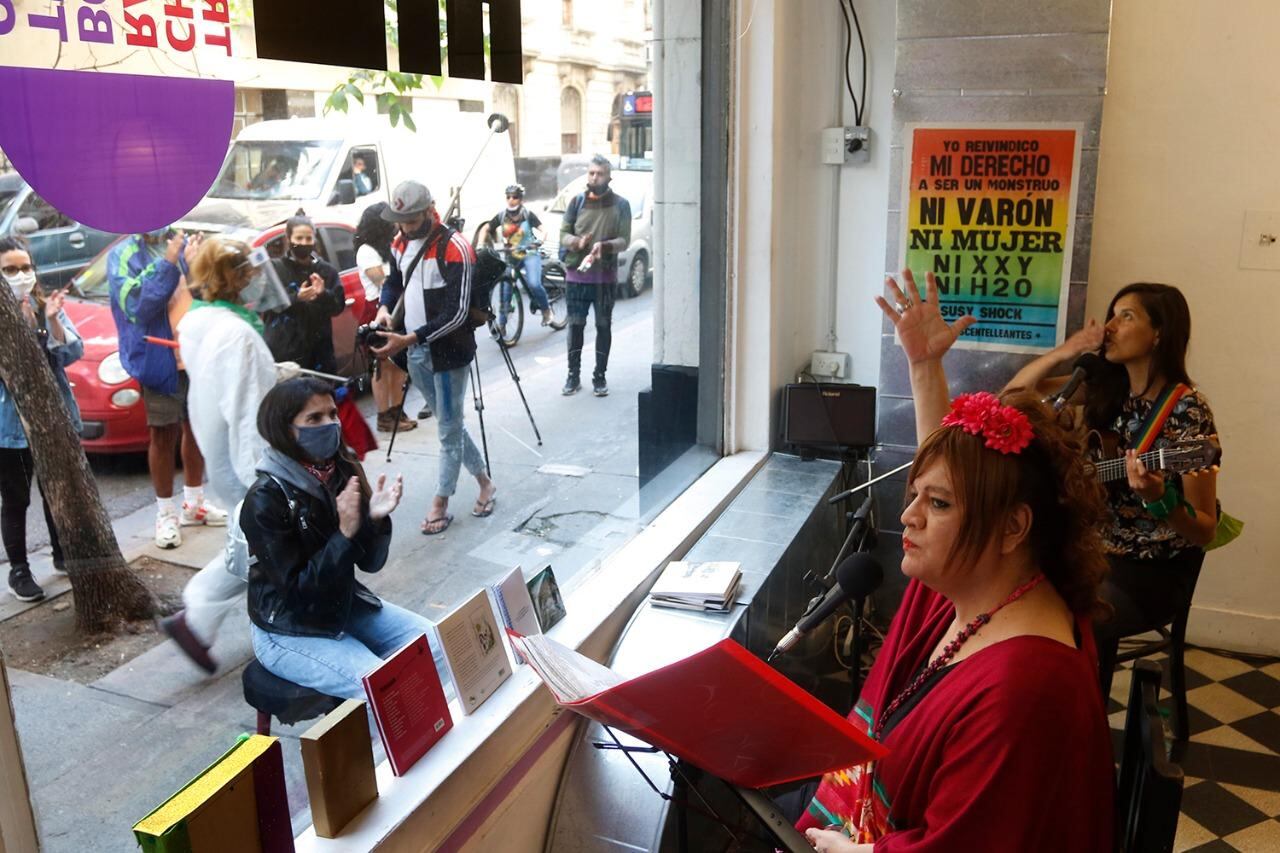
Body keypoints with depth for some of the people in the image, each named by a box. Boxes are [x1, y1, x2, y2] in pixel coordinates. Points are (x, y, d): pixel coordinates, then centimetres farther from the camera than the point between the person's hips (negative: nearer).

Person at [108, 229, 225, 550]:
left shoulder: (183, 244, 6)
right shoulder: (123, 255, -5)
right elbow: (135, 305, -19)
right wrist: (168, 264, -24)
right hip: (160, 360, -4)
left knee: (195, 429, 15)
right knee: (164, 436, 3)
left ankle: (194, 503, 32)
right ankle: (165, 513, 16)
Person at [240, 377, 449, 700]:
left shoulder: (343, 470, -6)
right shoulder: (265, 500, -22)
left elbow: (371, 562, -3)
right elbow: (298, 589, -22)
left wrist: (376, 519, -22)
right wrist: (345, 533, -30)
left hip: (345, 605, 6)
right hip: (289, 632, -6)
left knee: (437, 645, -2)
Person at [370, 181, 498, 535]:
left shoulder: (454, 249, -18)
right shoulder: (401, 243, 5)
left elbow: (457, 313, -22)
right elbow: (394, 280, 22)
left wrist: (409, 339, -26)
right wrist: (385, 308, 0)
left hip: (449, 352, -8)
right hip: (417, 353, 8)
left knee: (449, 430, 3)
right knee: (450, 424, 17)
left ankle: (440, 505, 13)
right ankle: (485, 483, 32)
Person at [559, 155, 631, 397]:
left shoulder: (620, 205, 0)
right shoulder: (577, 201, 5)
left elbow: (625, 240, -5)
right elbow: (563, 233, 3)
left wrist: (605, 245, -24)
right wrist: (577, 242, -19)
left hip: (605, 277, -1)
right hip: (576, 275, 1)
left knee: (604, 326, 5)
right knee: (575, 325, 4)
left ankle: (599, 376, 15)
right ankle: (573, 375, 14)